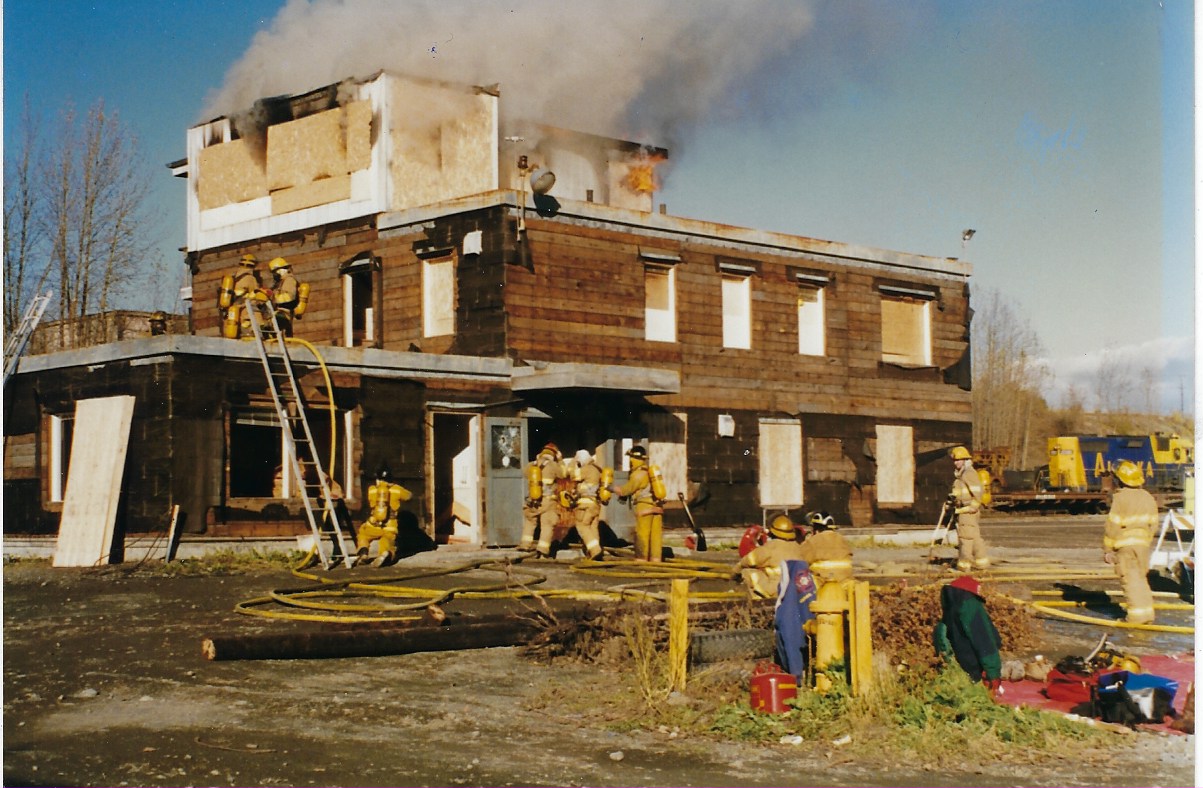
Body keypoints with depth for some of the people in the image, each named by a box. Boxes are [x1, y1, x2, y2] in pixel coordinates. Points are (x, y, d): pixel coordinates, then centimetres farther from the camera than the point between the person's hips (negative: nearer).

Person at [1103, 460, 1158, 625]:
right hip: (1142, 544, 6)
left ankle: (1137, 615, -2)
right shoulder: (1148, 498, 6)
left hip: (1124, 545, -6)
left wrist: (1107, 549, -8)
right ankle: (1147, 613, 18)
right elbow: (1152, 524, 11)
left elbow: (1112, 526, -14)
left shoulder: (1120, 498, -15)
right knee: (1142, 578, 16)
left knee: (1131, 579, -2)